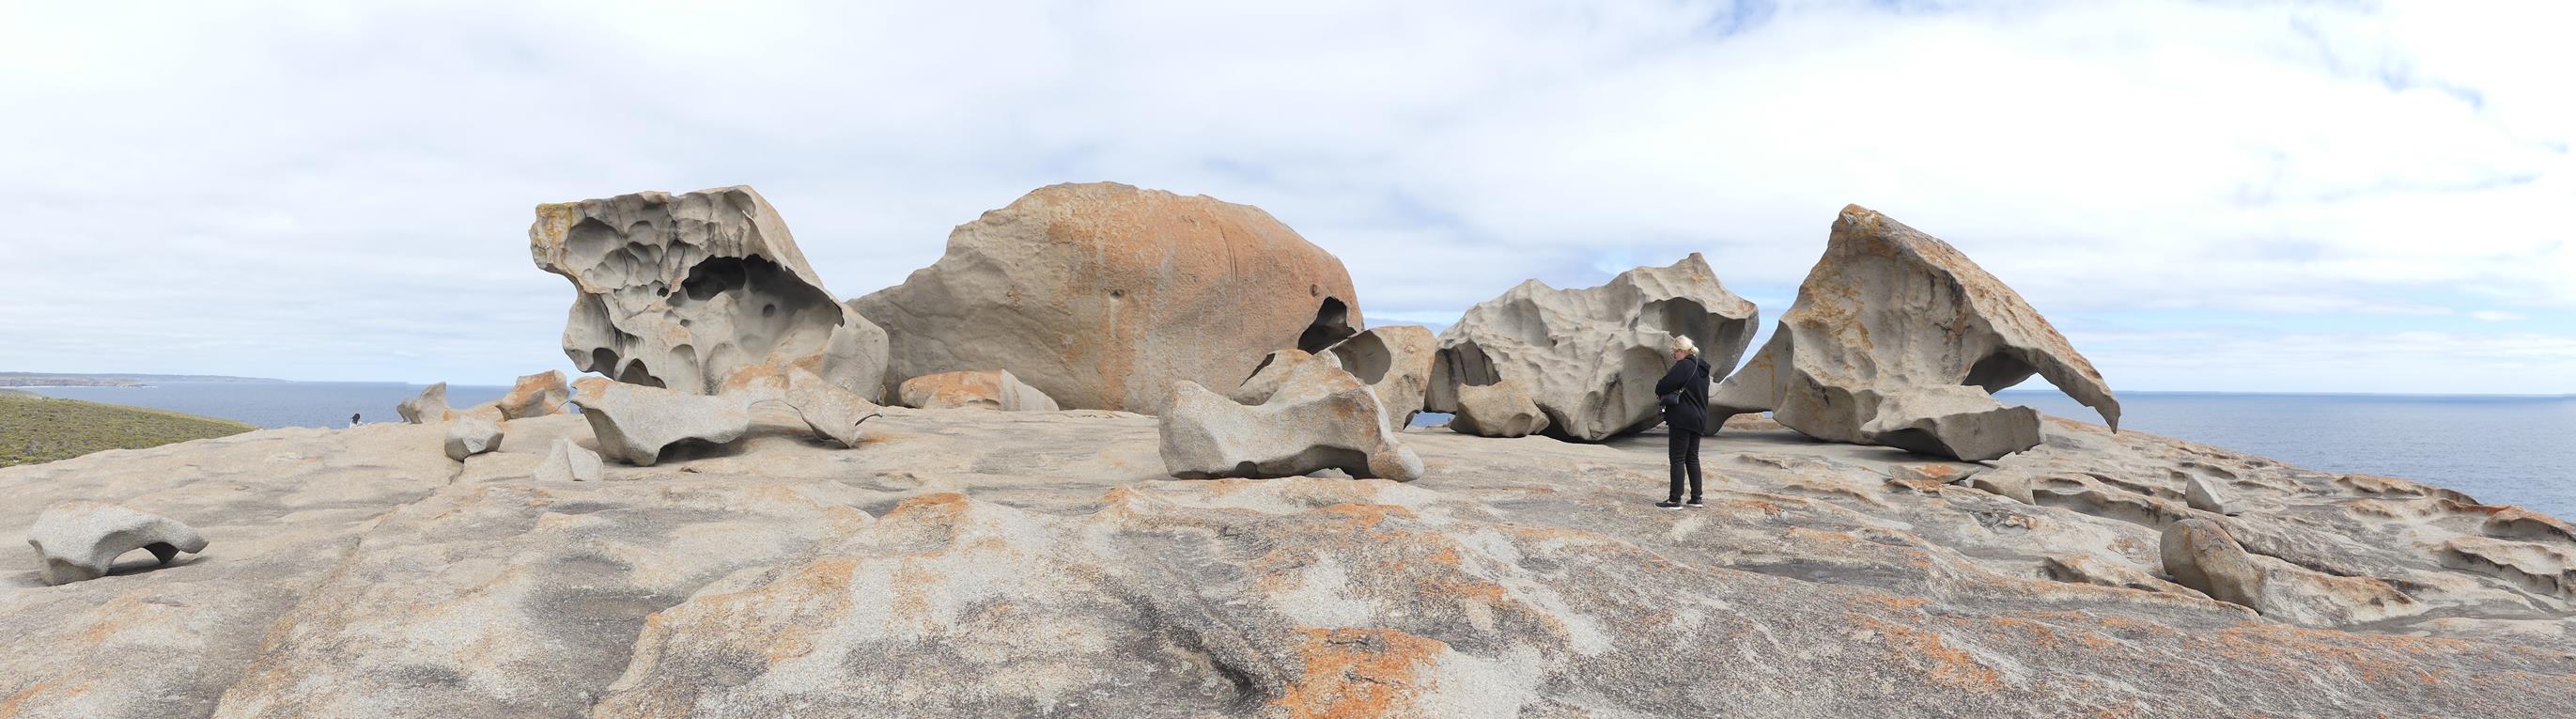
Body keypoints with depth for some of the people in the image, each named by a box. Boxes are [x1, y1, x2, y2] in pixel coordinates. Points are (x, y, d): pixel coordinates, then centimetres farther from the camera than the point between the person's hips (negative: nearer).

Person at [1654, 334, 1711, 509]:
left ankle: (1675, 499, -2)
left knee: (1678, 458, -4)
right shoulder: (1702, 367, 13)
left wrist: (1659, 393, 2)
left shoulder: (1684, 365, -15)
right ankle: (1696, 498, 16)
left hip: (1682, 419, -9)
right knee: (1692, 458, 14)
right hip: (1699, 418, 9)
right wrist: (1667, 395, 12)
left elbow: (1664, 384, -20)